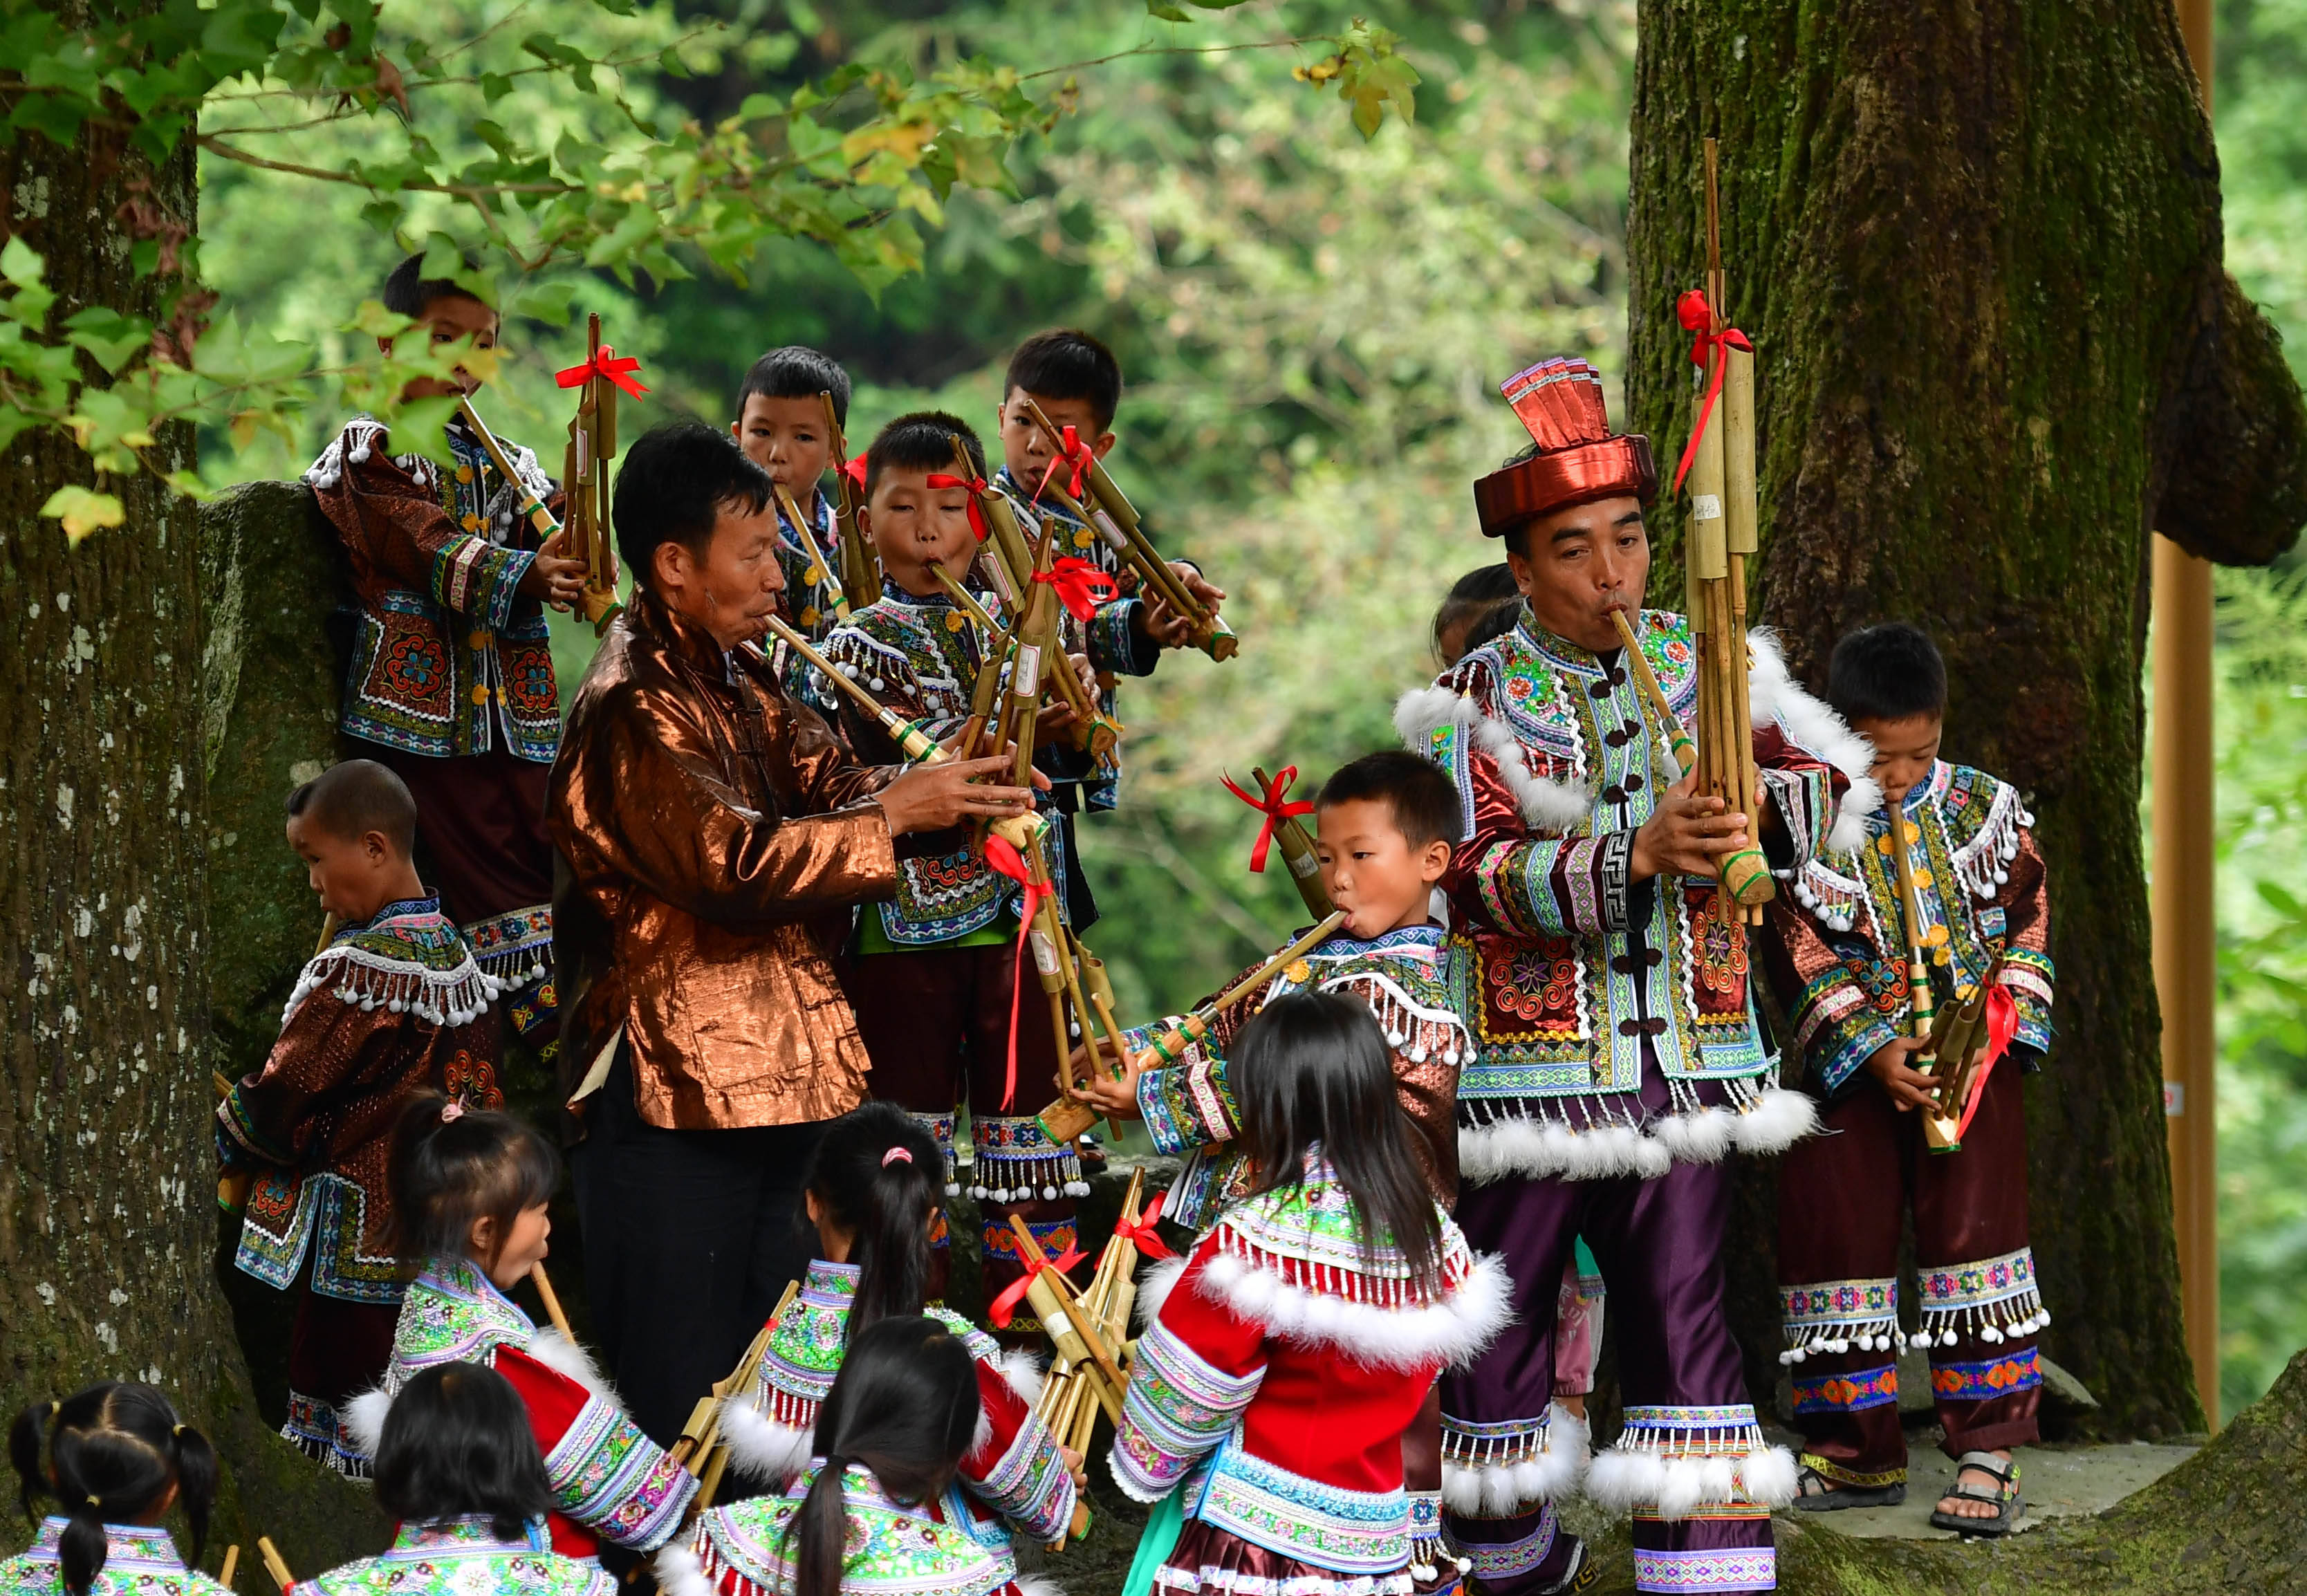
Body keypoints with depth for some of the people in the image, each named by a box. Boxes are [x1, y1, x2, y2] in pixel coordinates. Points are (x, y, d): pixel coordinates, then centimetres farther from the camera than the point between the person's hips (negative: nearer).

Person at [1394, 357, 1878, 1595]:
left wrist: (1761, 809, -22)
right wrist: (1639, 853, -29)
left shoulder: (1700, 665, 5)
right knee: (1505, 1313, 6)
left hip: (1688, 1060, 2)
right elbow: (1478, 878, -17)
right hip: (1530, 1061, -2)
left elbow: (1835, 782, 1)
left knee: (1682, 1316, 0)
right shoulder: (1477, 703, -5)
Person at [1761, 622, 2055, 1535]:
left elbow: (2024, 925, 6)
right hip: (1849, 1072, 0)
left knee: (1974, 1235, -8)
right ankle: (1859, 1451, 15)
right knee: (1835, 1239, 3)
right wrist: (1873, 1050, -15)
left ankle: (1989, 1454, -6)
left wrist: (1999, 1024, -9)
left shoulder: (1982, 808, 2)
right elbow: (1801, 956, -6)